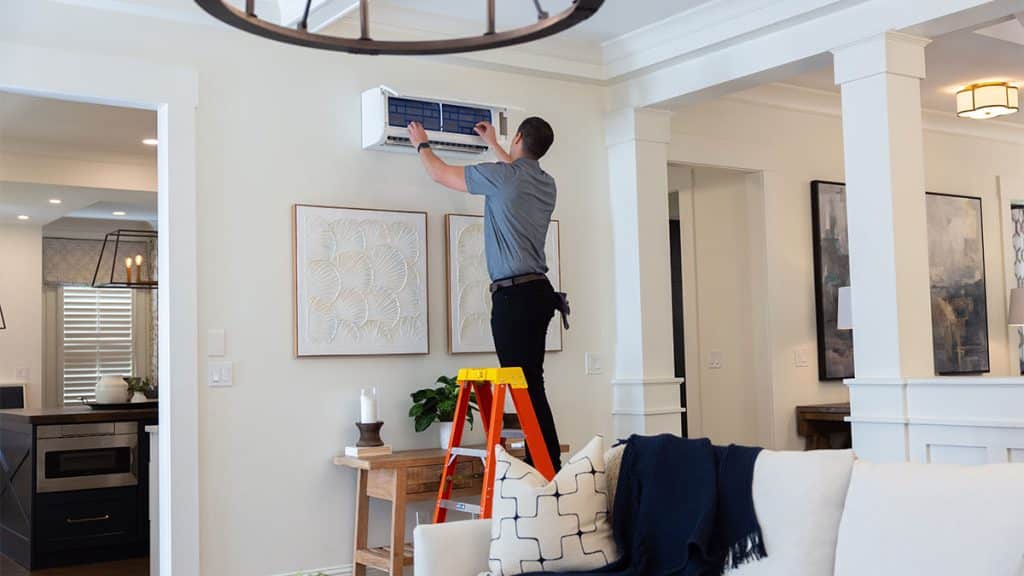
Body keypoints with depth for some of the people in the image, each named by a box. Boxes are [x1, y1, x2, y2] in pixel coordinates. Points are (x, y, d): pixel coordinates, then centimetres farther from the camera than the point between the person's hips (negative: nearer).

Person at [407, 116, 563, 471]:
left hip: (514, 295, -8)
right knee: (531, 386, 11)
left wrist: (421, 143, 25)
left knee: (525, 387, -8)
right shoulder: (546, 183, 14)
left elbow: (440, 174, 6)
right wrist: (492, 144, 53)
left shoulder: (502, 175, -8)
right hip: (538, 291, 8)